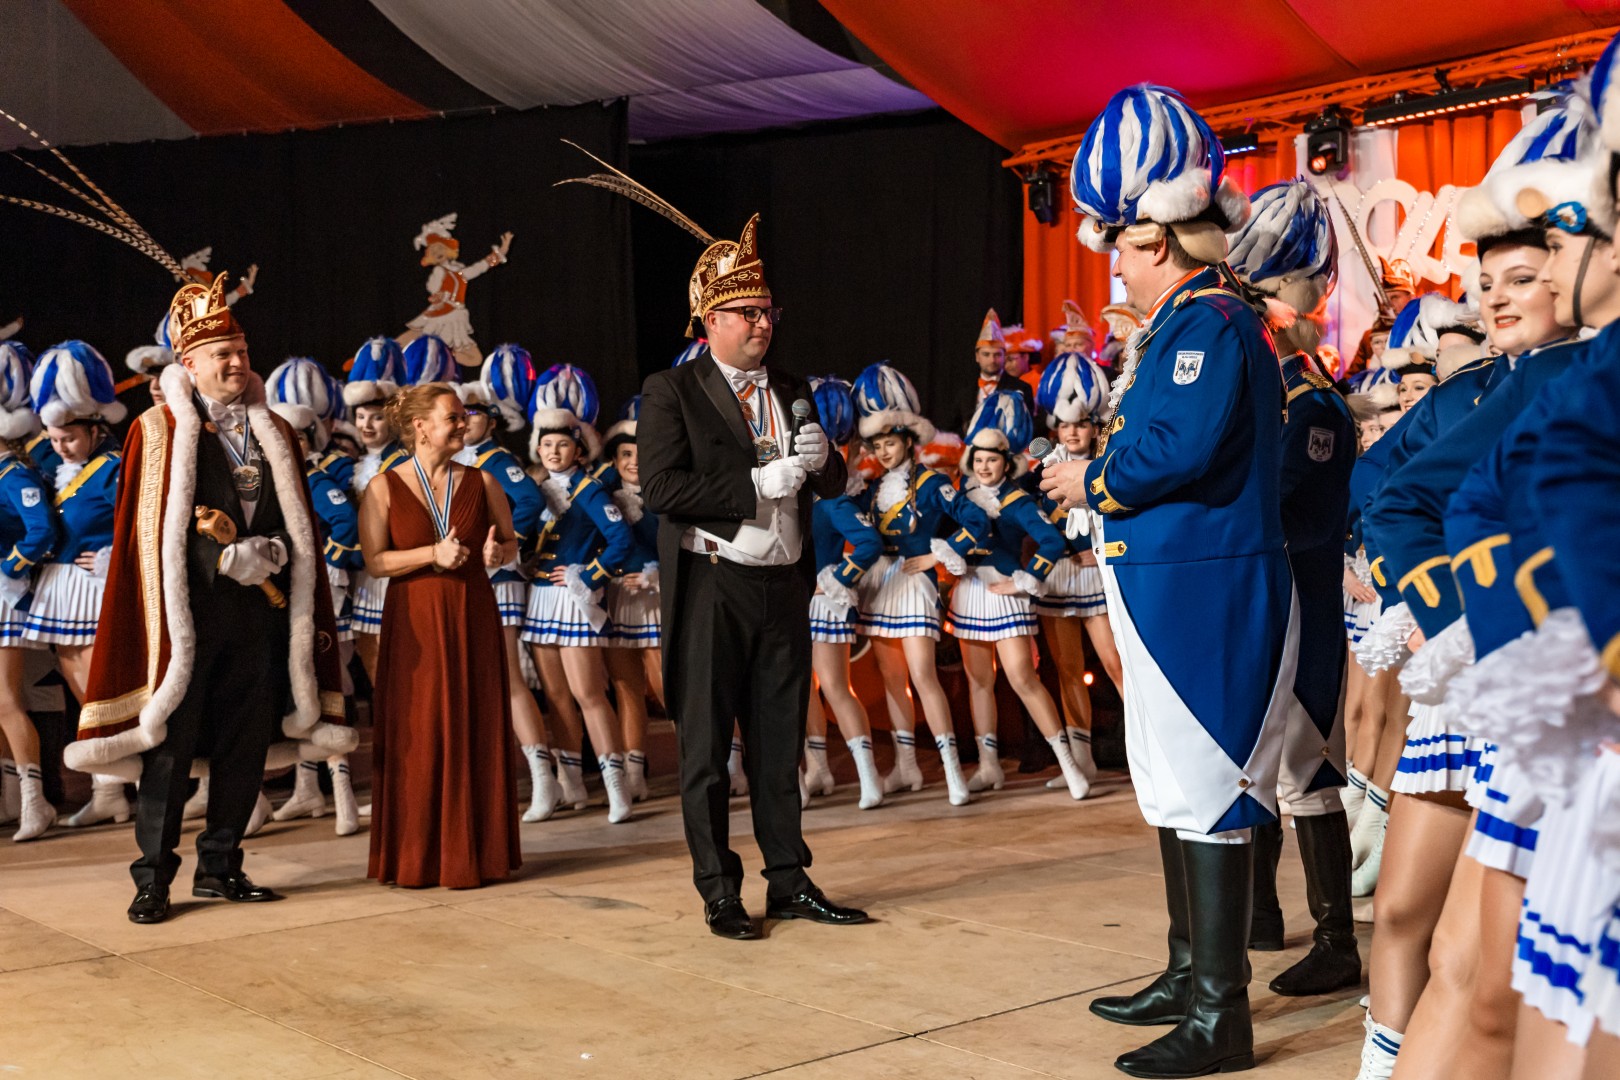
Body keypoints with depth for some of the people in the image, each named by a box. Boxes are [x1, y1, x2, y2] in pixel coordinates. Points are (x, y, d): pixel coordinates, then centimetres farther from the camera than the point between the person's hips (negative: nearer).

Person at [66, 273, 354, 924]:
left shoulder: (274, 434, 14)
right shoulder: (157, 431, 1)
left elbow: (299, 523, 13)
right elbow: (147, 531, -4)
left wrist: (268, 552, -8)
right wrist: (226, 560, -14)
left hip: (259, 610, 5)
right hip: (187, 609, -4)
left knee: (245, 747, 8)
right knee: (170, 746, -3)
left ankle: (220, 867, 20)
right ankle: (153, 879, 5)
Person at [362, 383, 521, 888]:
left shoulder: (482, 482, 7)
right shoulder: (384, 488, 1)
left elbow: (511, 543, 14)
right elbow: (373, 561, -6)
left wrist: (498, 553, -8)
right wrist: (433, 554, -15)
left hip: (473, 619, 2)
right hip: (414, 623, -2)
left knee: (476, 732, 2)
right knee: (417, 737, 0)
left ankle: (476, 851, 12)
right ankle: (416, 857, 11)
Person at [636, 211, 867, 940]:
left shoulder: (791, 391, 14)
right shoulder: (672, 391, -4)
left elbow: (832, 484, 16)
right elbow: (660, 485, -16)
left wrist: (820, 458, -8)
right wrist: (757, 484, -20)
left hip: (784, 586, 5)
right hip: (711, 587, -5)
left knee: (780, 742, 12)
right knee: (705, 747, 2)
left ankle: (789, 882, 22)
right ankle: (719, 893, 12)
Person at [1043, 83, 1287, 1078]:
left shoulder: (1209, 321, -15)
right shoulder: (1187, 322, 17)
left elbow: (1183, 448, -26)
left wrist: (1095, 482, -12)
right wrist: (1101, 474, 6)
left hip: (1207, 593, -11)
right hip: (1171, 587, 11)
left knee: (1209, 794, -6)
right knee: (1179, 789, 17)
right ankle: (1191, 975, 30)